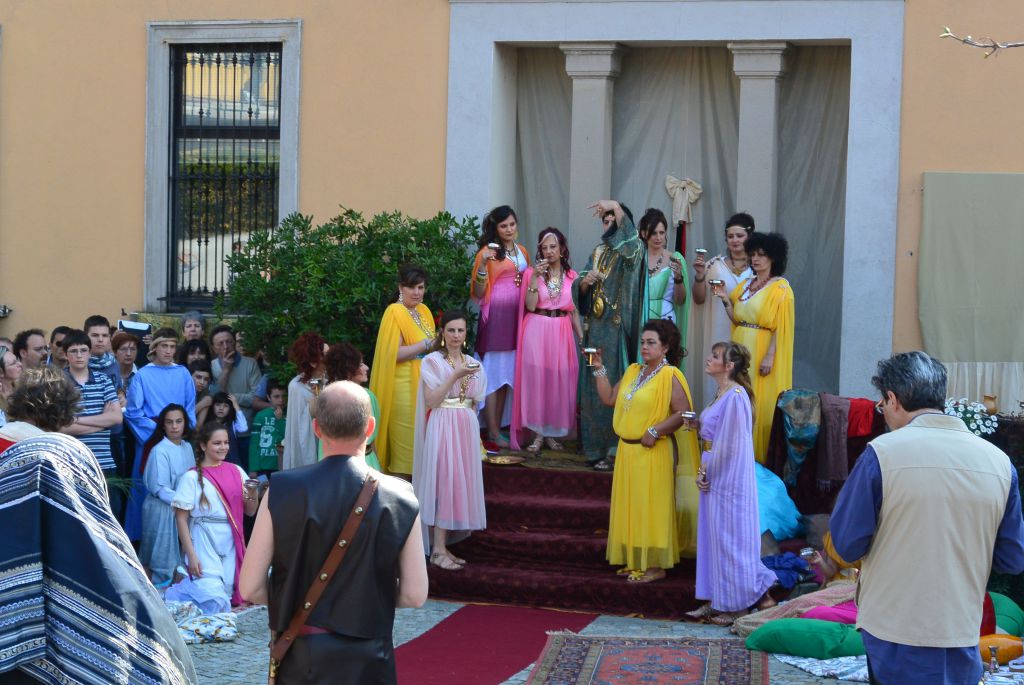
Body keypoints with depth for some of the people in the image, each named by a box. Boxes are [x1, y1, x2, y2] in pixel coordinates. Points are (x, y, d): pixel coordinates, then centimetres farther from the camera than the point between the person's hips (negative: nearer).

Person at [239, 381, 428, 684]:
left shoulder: (281, 490, -10)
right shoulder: (400, 498, -9)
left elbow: (250, 588, -6)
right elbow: (414, 595, -4)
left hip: (298, 658, 0)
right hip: (367, 659, 0)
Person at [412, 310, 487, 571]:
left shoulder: (473, 364, 13)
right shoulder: (432, 361, -3)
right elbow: (431, 400, -13)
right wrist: (455, 375, -17)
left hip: (467, 428, 6)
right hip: (443, 427, -6)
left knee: (460, 483, 4)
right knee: (444, 483, -10)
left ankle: (445, 544, 10)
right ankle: (438, 550, -8)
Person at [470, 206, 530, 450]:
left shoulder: (522, 251, 15)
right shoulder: (487, 252, -4)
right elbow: (478, 293, -7)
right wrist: (483, 264, -20)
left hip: (516, 318, 6)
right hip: (495, 316, -6)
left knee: (506, 375, 9)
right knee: (493, 373, -4)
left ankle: (498, 428, 14)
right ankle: (493, 434, -2)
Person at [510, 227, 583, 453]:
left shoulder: (571, 276, 7)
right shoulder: (532, 272, 1)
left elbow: (574, 311, 11)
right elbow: (530, 305, -11)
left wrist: (582, 338, 6)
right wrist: (536, 277, -18)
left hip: (561, 333, 2)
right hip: (536, 332, -2)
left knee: (559, 381, 2)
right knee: (535, 379, -3)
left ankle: (552, 432, 14)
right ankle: (537, 434, 3)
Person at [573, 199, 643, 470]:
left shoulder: (632, 249, -1)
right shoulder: (598, 252, 17)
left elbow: (631, 237, -26)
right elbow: (580, 291, 15)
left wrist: (615, 206, -28)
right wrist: (584, 281, -7)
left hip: (618, 329, -6)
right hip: (596, 328, 6)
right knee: (594, 386, 6)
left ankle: (616, 450, -5)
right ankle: (597, 447, 12)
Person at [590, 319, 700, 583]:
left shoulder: (670, 376, -10)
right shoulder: (633, 371, 12)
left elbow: (683, 413, -16)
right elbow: (609, 399, 11)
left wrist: (654, 431, -20)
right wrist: (599, 369, 6)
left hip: (653, 453, -8)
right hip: (627, 450, 8)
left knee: (651, 507, -3)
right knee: (629, 506, 12)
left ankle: (656, 566, 4)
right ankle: (634, 561, 22)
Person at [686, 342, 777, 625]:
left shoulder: (735, 396, -19)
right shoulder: (722, 394, 12)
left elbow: (728, 444, -20)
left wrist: (706, 470, -9)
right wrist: (703, 470, 5)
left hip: (730, 477, -10)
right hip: (715, 475, 10)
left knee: (730, 538, -1)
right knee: (715, 537, 13)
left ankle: (736, 604, 9)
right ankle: (716, 600, 20)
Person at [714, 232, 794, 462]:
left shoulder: (780, 288, -7)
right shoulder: (745, 285, 13)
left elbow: (780, 326, -13)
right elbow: (736, 320, 13)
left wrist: (770, 356, -20)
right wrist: (726, 300, -2)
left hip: (762, 351, -7)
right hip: (742, 349, 7)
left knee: (761, 405, -3)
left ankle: (761, 457, 4)